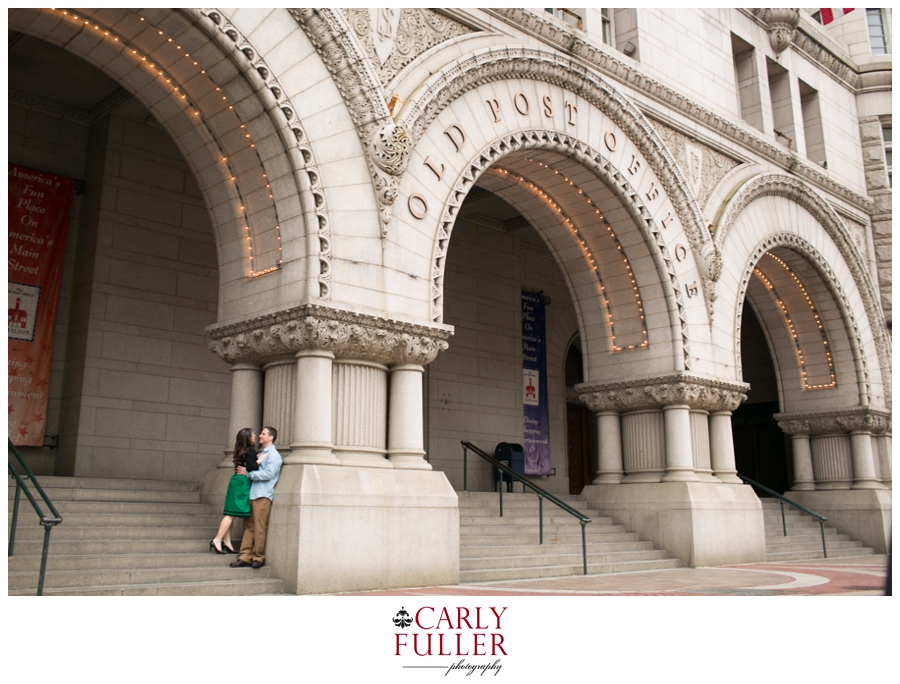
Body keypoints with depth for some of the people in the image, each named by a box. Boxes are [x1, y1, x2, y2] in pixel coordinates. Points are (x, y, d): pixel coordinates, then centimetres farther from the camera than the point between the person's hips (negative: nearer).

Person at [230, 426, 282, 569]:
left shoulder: (273, 455, -4)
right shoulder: (260, 453, 22)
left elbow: (268, 474, -15)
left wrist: (248, 473, -10)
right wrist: (244, 470, 7)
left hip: (262, 495, -8)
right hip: (252, 493, 8)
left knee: (259, 528, -4)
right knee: (248, 526, 5)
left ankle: (258, 557, 3)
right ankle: (245, 557, 5)